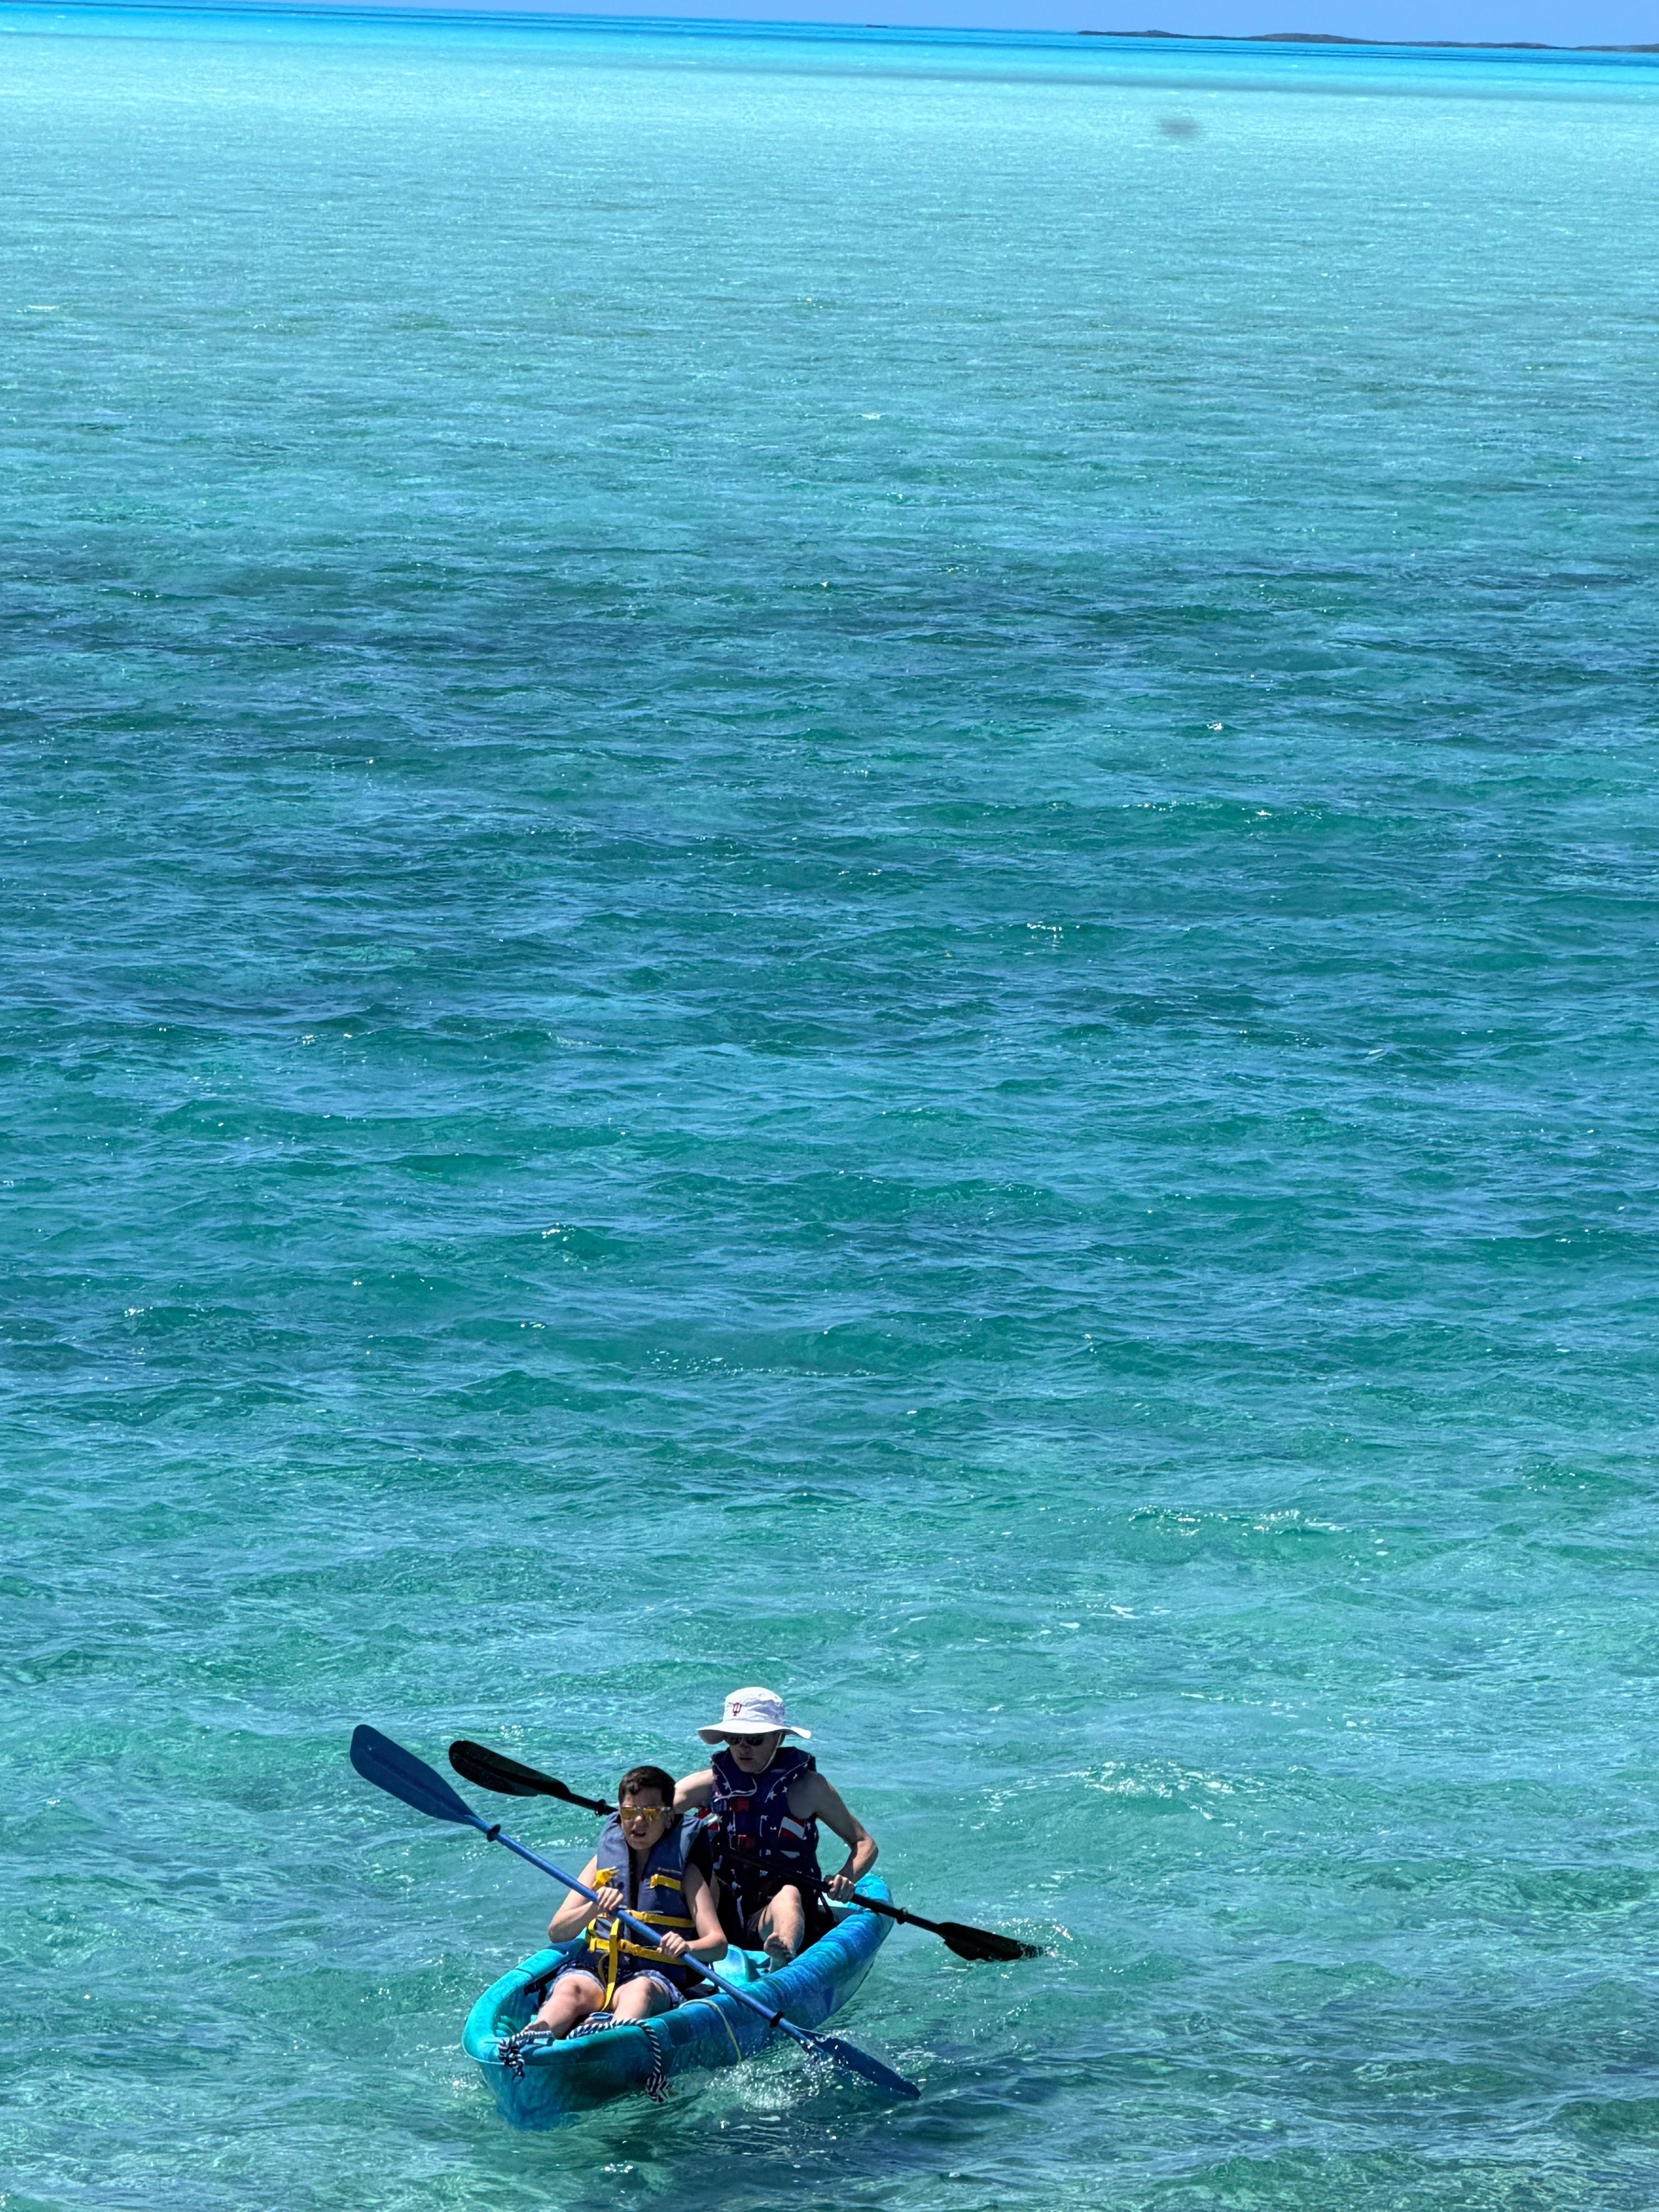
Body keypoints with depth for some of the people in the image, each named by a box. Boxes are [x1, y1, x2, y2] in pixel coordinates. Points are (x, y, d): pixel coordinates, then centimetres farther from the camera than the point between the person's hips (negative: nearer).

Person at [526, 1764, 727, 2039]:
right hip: (594, 1969, 2)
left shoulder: (684, 1871, 12)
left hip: (656, 1977, -2)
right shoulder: (603, 1861, 18)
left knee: (640, 1990, -39)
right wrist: (594, 1908, -11)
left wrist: (686, 1947, -24)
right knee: (570, 1990, -34)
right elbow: (556, 1932, 10)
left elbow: (718, 1944, 0)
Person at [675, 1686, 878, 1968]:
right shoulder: (711, 1783, 8)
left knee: (788, 1896, -36)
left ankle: (785, 1953, -71)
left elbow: (864, 1844, 8)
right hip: (721, 1911, 3)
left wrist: (847, 1879, -14)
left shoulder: (805, 1787, 3)